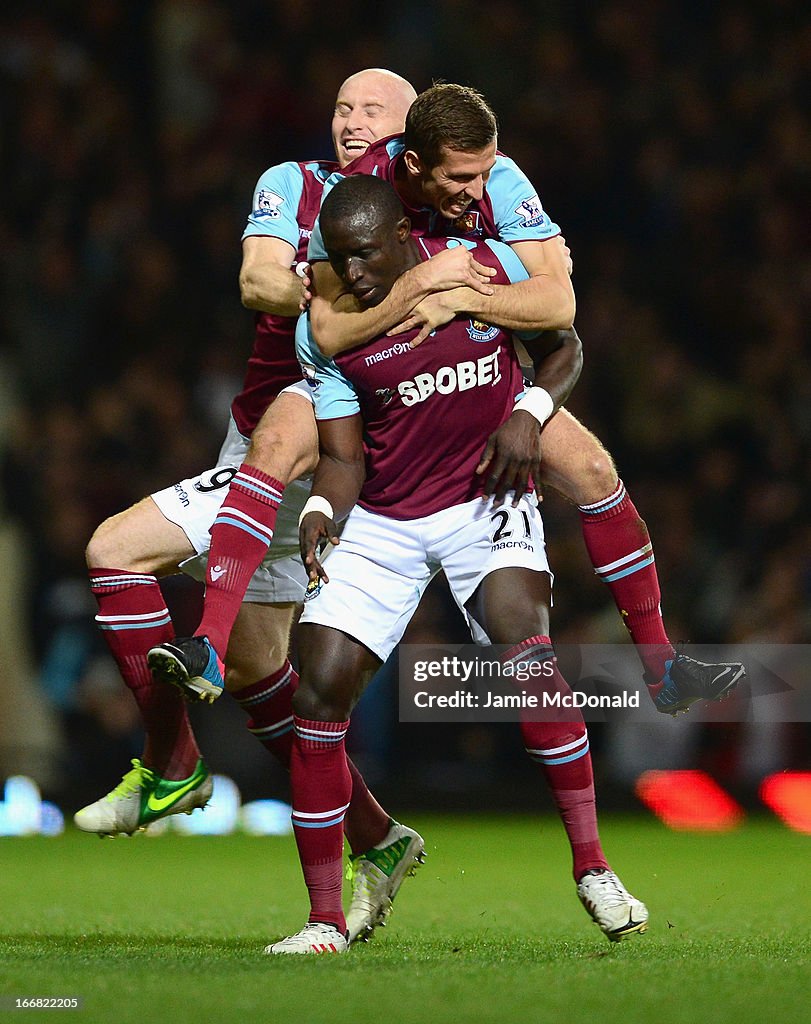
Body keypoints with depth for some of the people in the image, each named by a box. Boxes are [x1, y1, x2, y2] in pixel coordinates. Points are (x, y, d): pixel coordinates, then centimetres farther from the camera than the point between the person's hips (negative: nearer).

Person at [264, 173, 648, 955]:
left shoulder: (488, 266, -9)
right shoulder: (325, 329, -8)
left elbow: (561, 348, 6)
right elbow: (344, 458, -4)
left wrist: (527, 415, -14)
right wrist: (320, 513, -26)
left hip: (486, 498, -2)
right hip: (382, 522, 2)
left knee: (525, 650, -28)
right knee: (319, 696, -9)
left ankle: (591, 867, -18)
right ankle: (325, 921, 2)